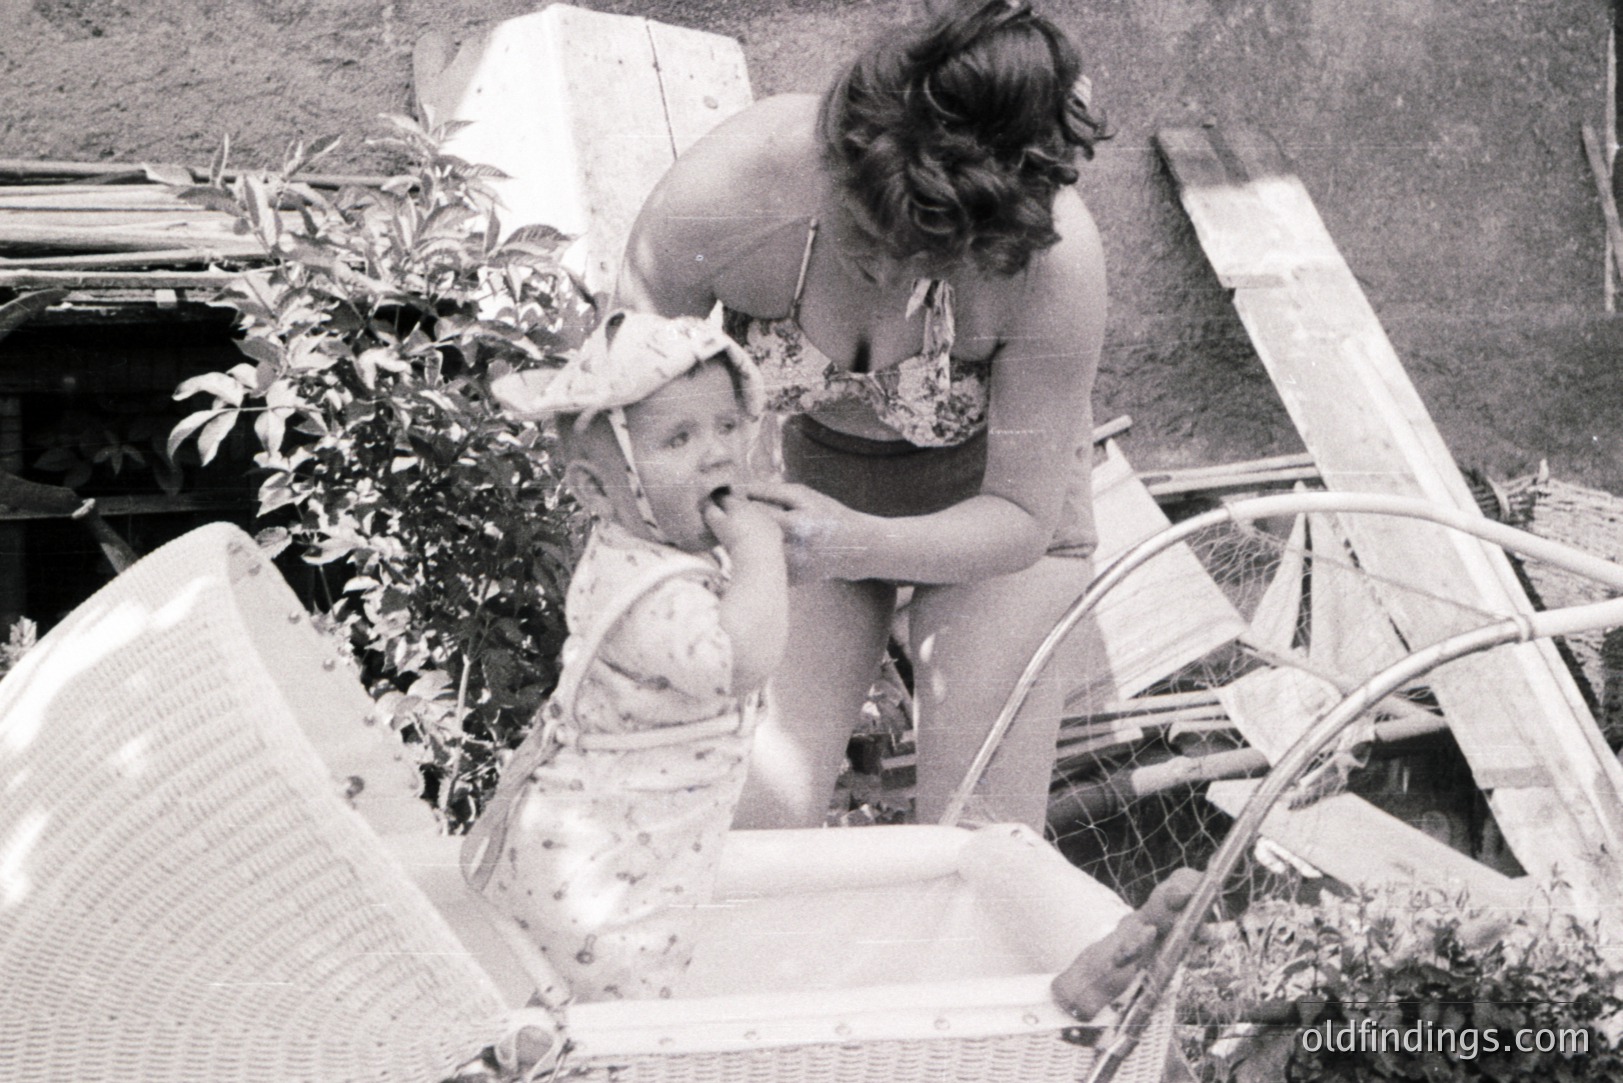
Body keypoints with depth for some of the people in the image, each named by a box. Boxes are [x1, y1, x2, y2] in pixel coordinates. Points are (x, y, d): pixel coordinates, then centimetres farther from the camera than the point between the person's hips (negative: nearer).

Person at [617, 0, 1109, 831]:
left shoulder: (1053, 259, -35)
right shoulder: (721, 193, -34)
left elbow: (1022, 519, -24)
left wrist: (857, 547, -42)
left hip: (990, 501, -1)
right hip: (800, 476, 1)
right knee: (750, 832, -12)